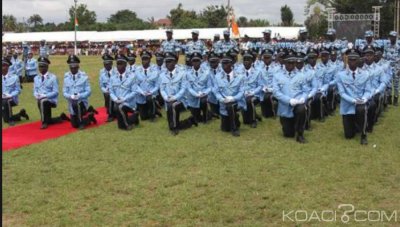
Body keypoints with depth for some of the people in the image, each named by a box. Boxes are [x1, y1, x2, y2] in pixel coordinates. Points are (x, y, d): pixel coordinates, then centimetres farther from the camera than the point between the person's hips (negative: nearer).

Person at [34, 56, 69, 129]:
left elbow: (55, 92, -12)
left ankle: (44, 123, -27)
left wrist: (45, 96, -24)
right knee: (48, 121, 4)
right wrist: (37, 95, -13)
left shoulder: (53, 77, -7)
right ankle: (62, 117, 32)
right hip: (40, 100, 6)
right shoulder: (36, 78, 9)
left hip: (51, 100, -6)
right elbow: (35, 91, 11)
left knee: (42, 101, -39)